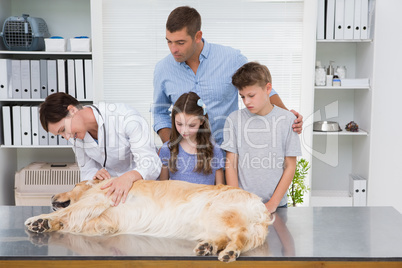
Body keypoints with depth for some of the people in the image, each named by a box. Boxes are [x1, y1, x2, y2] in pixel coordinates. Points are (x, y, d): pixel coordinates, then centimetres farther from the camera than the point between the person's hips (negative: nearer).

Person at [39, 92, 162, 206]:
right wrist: (95, 176, -23)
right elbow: (87, 171, 1)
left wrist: (129, 176, -48)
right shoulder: (74, 135, -6)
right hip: (110, 185, 5)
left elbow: (152, 164, -28)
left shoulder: (127, 118, -24)